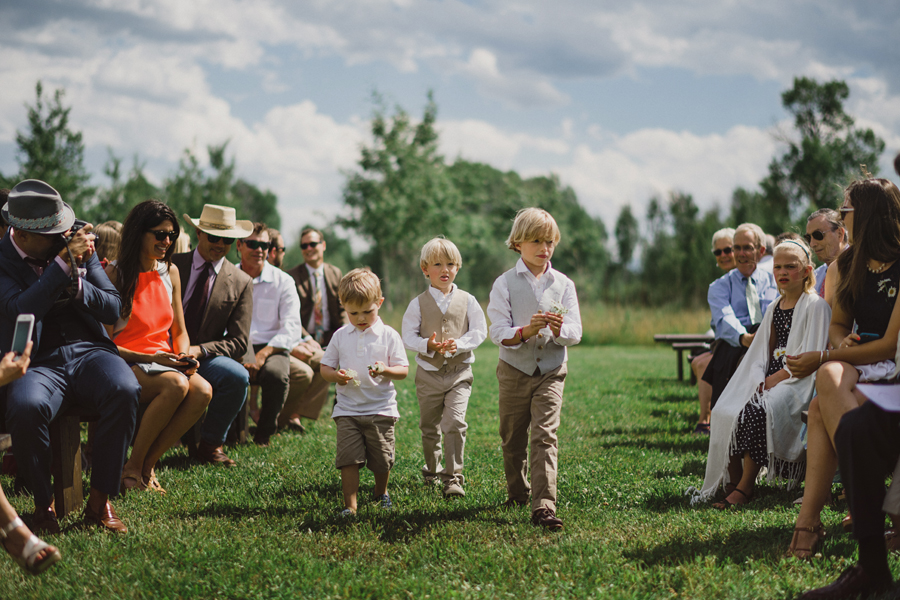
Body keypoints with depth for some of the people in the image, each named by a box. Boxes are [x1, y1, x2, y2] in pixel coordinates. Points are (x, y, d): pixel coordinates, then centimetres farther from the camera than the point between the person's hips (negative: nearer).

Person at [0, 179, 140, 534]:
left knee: (124, 390, -31)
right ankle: (43, 504, -11)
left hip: (88, 350, 3)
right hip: (38, 362, -3)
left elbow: (113, 310, 9)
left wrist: (76, 283, -9)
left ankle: (100, 501, -16)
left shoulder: (79, 247, 9)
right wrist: (62, 263, -21)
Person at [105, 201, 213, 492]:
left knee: (202, 390, -27)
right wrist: (152, 358, -19)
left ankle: (147, 464, -14)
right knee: (176, 385, -35)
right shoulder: (114, 275, -6)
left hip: (166, 363, 6)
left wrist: (184, 355, -4)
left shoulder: (170, 272, 13)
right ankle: (132, 467, -19)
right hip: (124, 363, -5)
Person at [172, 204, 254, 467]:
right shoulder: (170, 266, 6)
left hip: (205, 357, 1)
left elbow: (238, 342, 1)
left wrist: (199, 350, -18)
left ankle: (209, 445, -8)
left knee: (237, 376, -31)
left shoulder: (241, 283, 5)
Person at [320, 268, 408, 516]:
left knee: (382, 459, 7)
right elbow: (325, 367, 9)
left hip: (381, 409, -1)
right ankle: (350, 505, -2)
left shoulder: (389, 335, -2)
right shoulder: (340, 336, 5)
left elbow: (403, 371, -3)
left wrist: (386, 370, -24)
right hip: (347, 410, 1)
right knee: (348, 459, -7)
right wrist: (336, 375, -13)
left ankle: (381, 492, 35)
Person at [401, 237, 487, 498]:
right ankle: (432, 469, 34)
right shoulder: (418, 304, 1)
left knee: (455, 423, -15)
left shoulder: (467, 301, 2)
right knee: (429, 427, 11)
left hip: (459, 371, -1)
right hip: (428, 373, 1)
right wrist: (428, 345, -21)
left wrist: (457, 345, -18)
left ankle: (453, 477, -10)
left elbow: (479, 332, -1)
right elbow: (408, 336, -2)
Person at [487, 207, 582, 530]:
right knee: (512, 439, 12)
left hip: (551, 372, 0)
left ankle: (543, 506, -16)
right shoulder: (505, 283, -3)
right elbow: (498, 333, -10)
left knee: (545, 436, -12)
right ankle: (517, 492, 35)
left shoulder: (563, 284, 2)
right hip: (514, 371, 0)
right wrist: (527, 331, -28)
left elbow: (575, 333, -2)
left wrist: (559, 330, -24)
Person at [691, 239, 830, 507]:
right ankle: (730, 482, -10)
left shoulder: (816, 306, -3)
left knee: (756, 411, -32)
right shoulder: (774, 308, 20)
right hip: (769, 379, 7)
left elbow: (812, 356, -10)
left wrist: (777, 378, -15)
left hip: (797, 381, -7)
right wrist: (760, 380, -2)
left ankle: (745, 487, -25)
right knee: (724, 411, -16)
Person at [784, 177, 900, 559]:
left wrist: (820, 359, -16)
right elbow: (838, 324, 19)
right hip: (858, 364, 6)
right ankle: (809, 518, -35)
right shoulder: (848, 264, 13)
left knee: (830, 378, -33)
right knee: (820, 407, -27)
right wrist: (841, 345, -7)